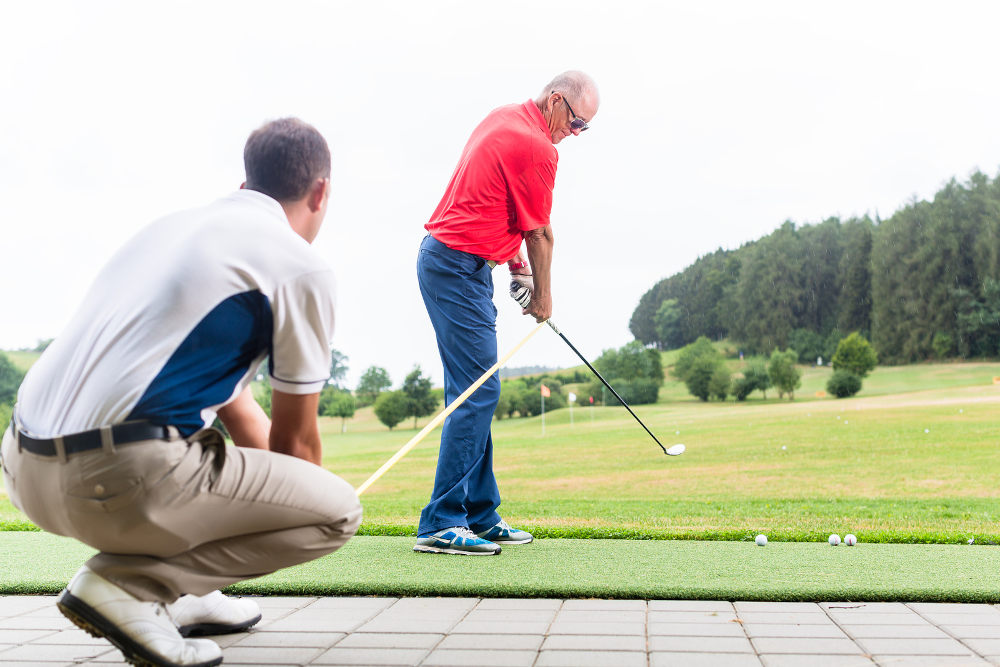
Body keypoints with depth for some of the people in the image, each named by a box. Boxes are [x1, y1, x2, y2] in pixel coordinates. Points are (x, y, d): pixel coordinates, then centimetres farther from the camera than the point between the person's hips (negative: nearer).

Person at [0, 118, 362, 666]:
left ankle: (176, 594, 22)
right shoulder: (301, 266, -2)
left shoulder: (175, 225, 22)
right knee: (340, 509, 0)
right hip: (118, 479, -9)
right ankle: (126, 583, -6)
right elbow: (295, 439, 7)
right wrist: (298, 517, 27)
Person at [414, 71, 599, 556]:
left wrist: (518, 264, 18)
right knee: (476, 393, -11)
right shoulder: (536, 148, -14)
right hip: (459, 267, -11)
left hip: (444, 258, 11)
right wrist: (543, 296, 9)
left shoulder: (505, 119, 17)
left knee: (475, 393, 10)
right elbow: (539, 234, -5)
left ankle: (480, 517, 16)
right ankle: (441, 525, -8)